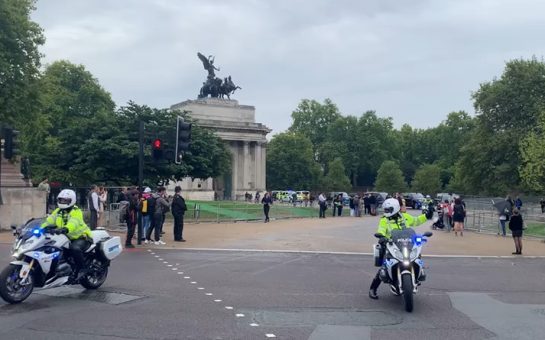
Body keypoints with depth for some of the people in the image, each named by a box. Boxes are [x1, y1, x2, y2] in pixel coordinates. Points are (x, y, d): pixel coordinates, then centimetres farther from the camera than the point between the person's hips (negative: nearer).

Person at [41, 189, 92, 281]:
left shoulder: (76, 211, -15)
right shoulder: (58, 211, 10)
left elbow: (74, 223, -35)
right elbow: (49, 221, 0)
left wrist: (65, 229, -55)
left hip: (82, 237, -8)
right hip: (67, 238, 8)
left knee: (75, 248, -37)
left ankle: (82, 268, -16)